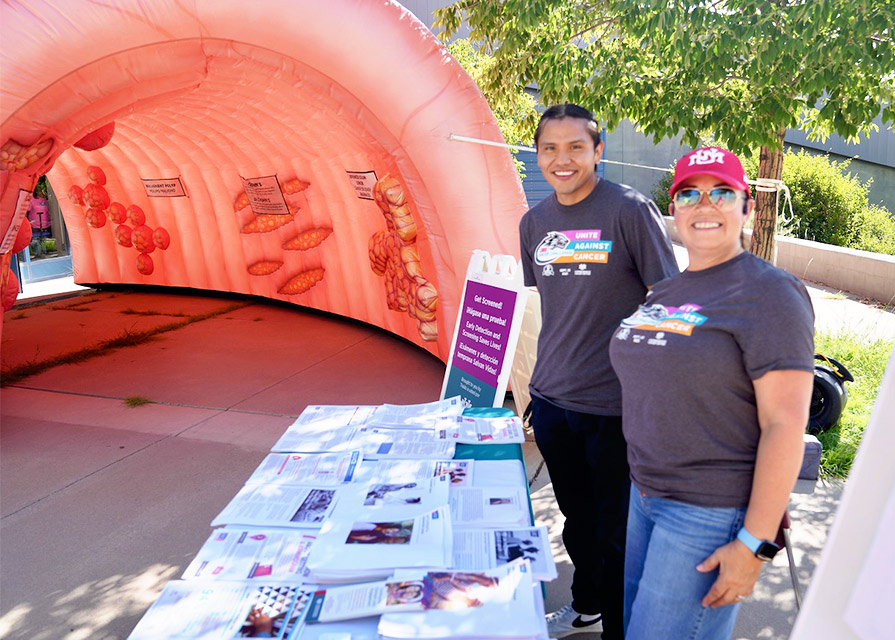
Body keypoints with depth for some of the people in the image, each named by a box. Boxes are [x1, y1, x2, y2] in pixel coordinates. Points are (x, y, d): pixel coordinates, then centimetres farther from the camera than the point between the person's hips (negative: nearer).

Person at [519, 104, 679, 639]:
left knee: (615, 531, 9)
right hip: (551, 400, 6)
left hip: (614, 406, -5)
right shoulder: (534, 221, 5)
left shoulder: (631, 210, -12)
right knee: (576, 517, 23)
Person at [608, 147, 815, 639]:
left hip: (711, 513, -7)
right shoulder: (663, 293, 11)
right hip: (645, 495, 8)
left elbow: (785, 425, -18)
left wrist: (754, 545, -20)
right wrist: (643, 481, 16)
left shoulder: (769, 294, -13)